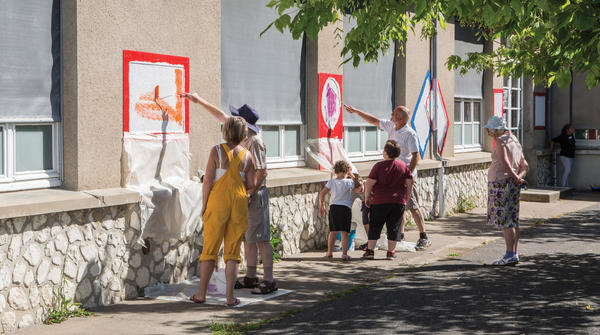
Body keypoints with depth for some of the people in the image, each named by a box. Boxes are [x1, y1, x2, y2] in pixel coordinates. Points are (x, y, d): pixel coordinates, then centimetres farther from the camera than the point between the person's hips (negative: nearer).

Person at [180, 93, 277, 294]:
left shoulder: (255, 142, -17)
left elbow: (262, 172, -20)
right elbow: (220, 115, 22)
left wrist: (250, 194, -22)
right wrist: (199, 101, 26)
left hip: (255, 195, -9)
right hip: (243, 195, 9)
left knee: (261, 238, -8)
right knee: (247, 238, 13)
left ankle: (269, 281, -5)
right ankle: (250, 277, 22)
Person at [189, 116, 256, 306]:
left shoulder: (217, 151, -5)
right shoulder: (247, 155, 3)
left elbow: (208, 181, -8)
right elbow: (251, 185, 4)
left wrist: (204, 205, 0)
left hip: (218, 202, -2)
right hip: (239, 204, 2)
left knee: (209, 249, 7)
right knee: (233, 252, 6)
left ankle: (201, 294, 13)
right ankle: (230, 296, 3)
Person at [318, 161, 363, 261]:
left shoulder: (331, 182, 1)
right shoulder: (349, 182, -5)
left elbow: (321, 194, 1)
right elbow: (359, 189, 5)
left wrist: (321, 206, 13)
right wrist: (353, 177, 7)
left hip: (333, 207, 3)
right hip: (345, 208, -3)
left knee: (333, 232, 16)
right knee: (344, 233, -1)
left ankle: (329, 252, 19)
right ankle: (344, 254, -9)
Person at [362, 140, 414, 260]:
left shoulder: (379, 166, -9)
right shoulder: (404, 166, 2)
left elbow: (369, 183, -8)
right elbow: (409, 184, 5)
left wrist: (367, 197, 4)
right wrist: (406, 198, 15)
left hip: (380, 201, -2)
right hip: (398, 202, 2)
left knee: (375, 226, 9)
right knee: (394, 227, 9)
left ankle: (370, 250, 10)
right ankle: (391, 252, 10)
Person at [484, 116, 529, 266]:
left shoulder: (500, 141, -10)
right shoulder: (514, 141, 18)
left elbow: (505, 163, -20)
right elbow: (525, 166, 16)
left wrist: (516, 178, -10)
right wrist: (519, 177, 0)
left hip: (501, 182, -9)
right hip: (513, 185, 9)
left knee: (504, 220, -8)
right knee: (513, 221, 11)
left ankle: (510, 255, -10)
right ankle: (514, 254, 14)